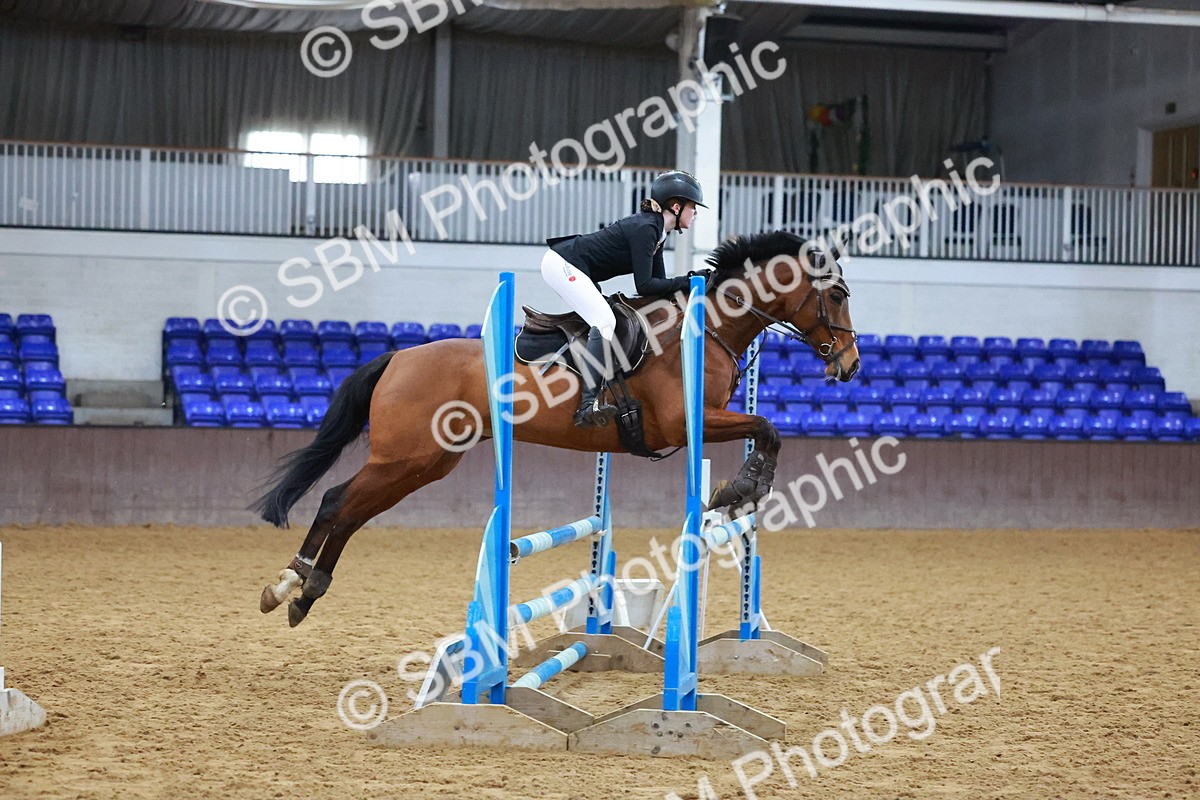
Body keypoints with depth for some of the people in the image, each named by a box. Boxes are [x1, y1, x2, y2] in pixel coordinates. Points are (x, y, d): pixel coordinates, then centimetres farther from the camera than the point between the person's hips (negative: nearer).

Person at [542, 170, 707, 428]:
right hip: (563, 264, -11)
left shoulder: (656, 230, 11)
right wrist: (686, 281, -16)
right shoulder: (645, 229, -18)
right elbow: (645, 286, -21)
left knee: (604, 320, 14)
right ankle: (588, 405, -30)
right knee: (604, 321, -21)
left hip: (568, 267, 11)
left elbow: (660, 284, 12)